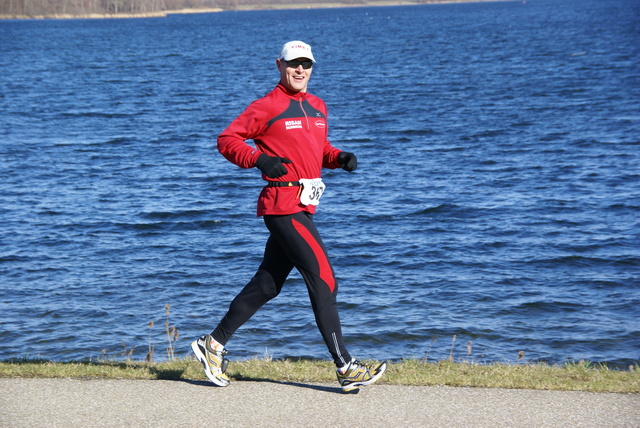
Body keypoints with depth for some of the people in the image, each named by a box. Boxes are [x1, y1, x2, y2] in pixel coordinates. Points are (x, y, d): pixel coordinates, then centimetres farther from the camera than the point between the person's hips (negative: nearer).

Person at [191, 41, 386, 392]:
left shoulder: (317, 107, 17)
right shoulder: (267, 106, -6)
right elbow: (227, 140, -5)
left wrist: (339, 157, 7)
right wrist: (259, 159, -21)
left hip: (303, 208, 9)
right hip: (283, 205, -9)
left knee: (267, 284, 13)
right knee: (323, 279, -11)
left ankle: (214, 345, 25)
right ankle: (346, 368, -9)